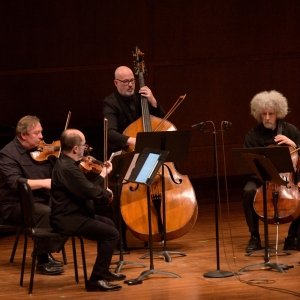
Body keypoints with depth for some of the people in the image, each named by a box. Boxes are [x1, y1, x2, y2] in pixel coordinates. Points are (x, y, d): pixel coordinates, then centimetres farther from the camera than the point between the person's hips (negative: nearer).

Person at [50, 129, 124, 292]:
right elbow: (92, 192, -26)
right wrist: (107, 193, -7)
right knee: (111, 234, -16)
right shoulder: (68, 168, -24)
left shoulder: (66, 163, 11)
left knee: (108, 223, 28)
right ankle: (96, 279, -14)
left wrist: (103, 174, 20)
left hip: (71, 215, 12)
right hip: (67, 219, -12)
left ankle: (103, 271, 36)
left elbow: (87, 187, 17)